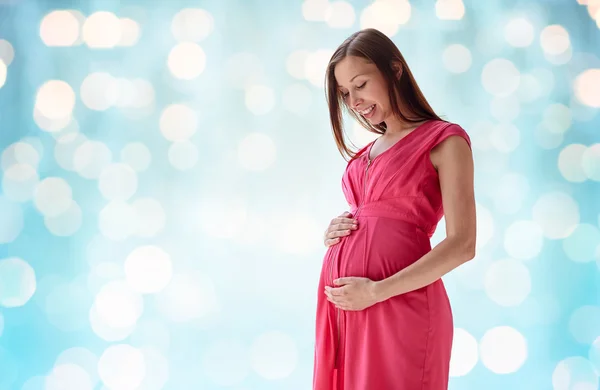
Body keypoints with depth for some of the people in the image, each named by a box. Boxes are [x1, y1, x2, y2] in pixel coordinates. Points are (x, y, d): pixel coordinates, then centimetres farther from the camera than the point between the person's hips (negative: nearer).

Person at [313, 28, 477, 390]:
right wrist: (336, 233, 4)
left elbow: (462, 245, -11)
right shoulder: (367, 153, 19)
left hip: (399, 304, -7)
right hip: (343, 304, 7)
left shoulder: (444, 140, -2)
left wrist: (377, 291, -16)